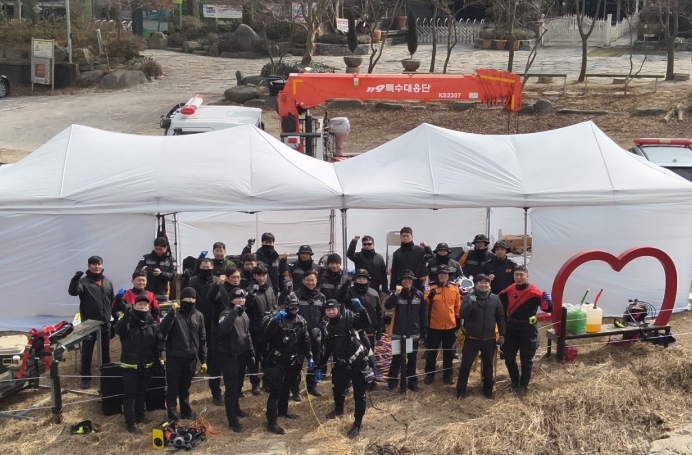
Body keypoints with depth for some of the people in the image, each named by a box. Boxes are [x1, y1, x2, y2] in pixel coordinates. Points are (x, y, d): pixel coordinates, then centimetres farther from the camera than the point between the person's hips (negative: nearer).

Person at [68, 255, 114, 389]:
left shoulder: (108, 282, 9)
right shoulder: (83, 282, -7)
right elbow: (72, 292, -25)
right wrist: (75, 280, -43)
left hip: (105, 323, 4)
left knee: (105, 351, 14)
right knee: (87, 352, 2)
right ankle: (85, 377, 11)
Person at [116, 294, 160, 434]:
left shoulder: (152, 323, 1)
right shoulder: (128, 322, -13)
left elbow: (156, 344, 9)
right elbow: (119, 330, -37)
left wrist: (157, 360, 9)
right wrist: (127, 315, -52)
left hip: (146, 365, 5)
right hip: (130, 365, -5)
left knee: (142, 392, 19)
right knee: (129, 394, 0)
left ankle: (139, 416, 36)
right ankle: (130, 422, 4)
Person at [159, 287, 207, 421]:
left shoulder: (198, 316, 6)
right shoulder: (175, 313, -5)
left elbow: (202, 338, 10)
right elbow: (162, 330, -19)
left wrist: (203, 360, 9)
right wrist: (172, 313, -28)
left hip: (191, 358, 3)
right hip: (174, 358, -3)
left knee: (185, 388, 16)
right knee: (173, 388, 2)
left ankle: (186, 412, 30)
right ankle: (172, 415, 10)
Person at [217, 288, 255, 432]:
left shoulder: (244, 314, 10)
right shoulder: (227, 313, -15)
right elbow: (223, 329, -37)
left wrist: (251, 353, 17)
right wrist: (233, 312, -41)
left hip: (241, 355, 7)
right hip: (228, 357, -7)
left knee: (239, 385, 19)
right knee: (231, 388, -5)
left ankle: (235, 408, 40)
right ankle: (232, 420, 0)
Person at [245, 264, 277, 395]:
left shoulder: (270, 290, 9)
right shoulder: (250, 290, -7)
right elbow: (245, 306, -20)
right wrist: (251, 294, -32)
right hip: (255, 329, -4)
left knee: (268, 356, 13)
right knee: (255, 357, 3)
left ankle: (267, 381, 25)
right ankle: (255, 383, 13)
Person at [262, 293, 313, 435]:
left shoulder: (301, 321, 5)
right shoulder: (277, 317, -10)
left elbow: (305, 341, 16)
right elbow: (267, 333, -26)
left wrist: (309, 356, 14)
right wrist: (275, 320, -39)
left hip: (293, 361, 5)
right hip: (276, 361, -5)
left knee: (287, 388, 19)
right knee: (276, 390, -9)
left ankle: (283, 411, 40)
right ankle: (271, 422, -6)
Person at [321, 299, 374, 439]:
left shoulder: (348, 318, -11)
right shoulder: (328, 328, 8)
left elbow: (364, 321, -29)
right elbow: (327, 349, 16)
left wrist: (360, 308, -46)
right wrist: (321, 366, 17)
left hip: (359, 362, -6)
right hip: (342, 364, 6)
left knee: (359, 394, 0)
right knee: (337, 388, 22)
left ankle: (357, 424, 10)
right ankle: (339, 409, 52)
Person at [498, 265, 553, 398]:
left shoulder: (533, 291, -16)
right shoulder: (510, 289, 1)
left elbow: (547, 308, -23)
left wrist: (549, 302, -43)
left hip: (527, 329, -5)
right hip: (511, 327, 5)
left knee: (526, 359, 7)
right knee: (508, 357, 12)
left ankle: (523, 385, 23)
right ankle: (514, 381, 33)